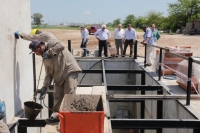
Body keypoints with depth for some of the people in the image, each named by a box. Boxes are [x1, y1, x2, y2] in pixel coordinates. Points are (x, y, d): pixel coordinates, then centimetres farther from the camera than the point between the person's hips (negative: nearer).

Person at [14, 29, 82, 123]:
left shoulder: (49, 41, -3)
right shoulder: (45, 58, 15)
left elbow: (60, 46, -24)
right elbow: (49, 73, 12)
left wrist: (49, 52, -14)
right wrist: (44, 87, 5)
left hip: (70, 70, -8)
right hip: (59, 77, 8)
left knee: (69, 95, -12)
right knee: (57, 97, 9)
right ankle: (56, 115, 21)